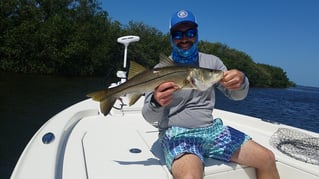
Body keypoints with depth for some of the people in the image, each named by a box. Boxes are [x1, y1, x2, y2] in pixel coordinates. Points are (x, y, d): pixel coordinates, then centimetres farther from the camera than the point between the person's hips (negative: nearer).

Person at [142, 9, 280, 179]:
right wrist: (156, 103, -32)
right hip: (176, 133, -4)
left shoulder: (212, 61, 8)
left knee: (267, 158, -2)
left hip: (211, 128, 5)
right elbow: (150, 117, -8)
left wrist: (240, 82, -19)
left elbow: (237, 95, 5)